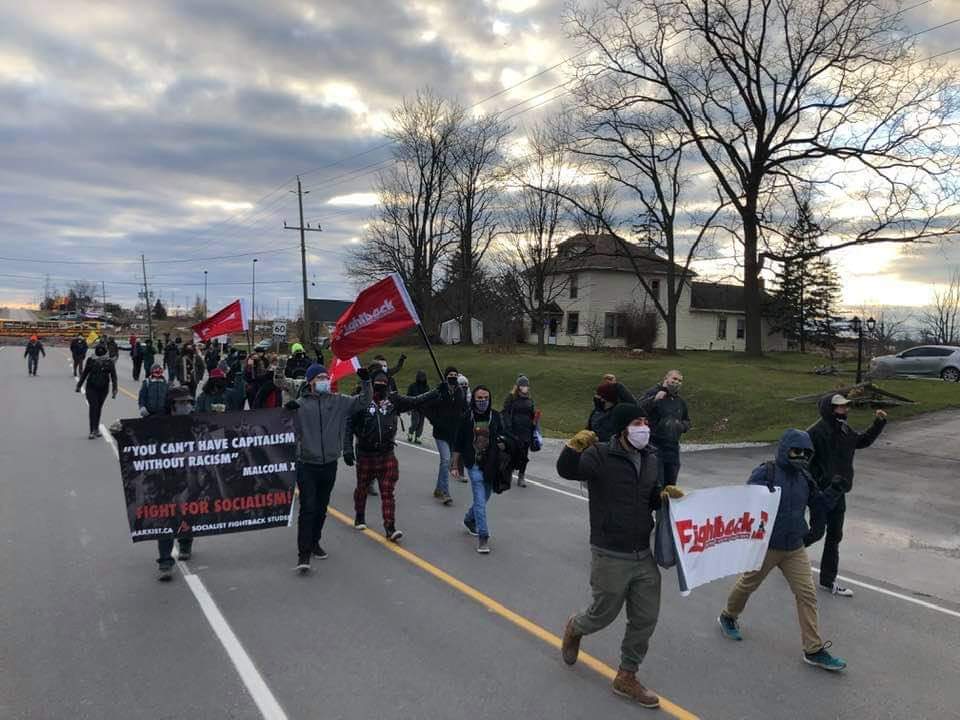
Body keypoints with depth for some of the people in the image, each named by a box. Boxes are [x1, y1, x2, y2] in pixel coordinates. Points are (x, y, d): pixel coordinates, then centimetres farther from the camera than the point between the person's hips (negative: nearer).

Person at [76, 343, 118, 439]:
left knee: (99, 408, 10)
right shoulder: (91, 360, 0)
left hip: (103, 389, 1)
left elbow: (113, 376, -1)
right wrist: (79, 385, 14)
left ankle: (96, 429, 21)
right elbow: (84, 373, 11)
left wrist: (114, 390, -7)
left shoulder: (109, 362, -1)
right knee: (93, 407, -11)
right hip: (91, 388, -1)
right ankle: (93, 430, -13)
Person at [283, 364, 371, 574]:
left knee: (321, 507, 16)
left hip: (329, 464, 4)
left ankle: (314, 542, 34)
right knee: (308, 508, -7)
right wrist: (288, 411, -24)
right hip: (307, 465, -3)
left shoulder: (339, 401, 3)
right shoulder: (300, 404, -5)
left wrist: (365, 382, -11)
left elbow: (363, 401, 4)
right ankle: (304, 553, -2)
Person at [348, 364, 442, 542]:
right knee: (362, 488, 18)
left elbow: (416, 401, -2)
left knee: (388, 492, -1)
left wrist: (438, 392, -12)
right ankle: (359, 517, 43)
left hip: (387, 455, 2)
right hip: (366, 454, -2)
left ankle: (390, 528, 1)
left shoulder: (393, 400, 0)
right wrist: (347, 449, -15)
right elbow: (349, 426, -9)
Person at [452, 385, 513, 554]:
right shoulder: (467, 418, -4)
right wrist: (455, 466, 4)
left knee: (484, 497, 17)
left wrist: (503, 444, -14)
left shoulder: (496, 417, 0)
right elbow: (458, 444, 3)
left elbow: (506, 436, 10)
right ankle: (483, 537, -4)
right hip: (474, 465, -3)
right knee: (480, 499, -9)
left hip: (491, 466, 3)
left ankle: (469, 520, 45)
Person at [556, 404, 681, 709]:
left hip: (644, 555, 6)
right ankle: (574, 628, 47)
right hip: (611, 557, -6)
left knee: (646, 619, 12)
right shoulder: (601, 455, -16)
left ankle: (627, 678, 32)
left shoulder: (650, 458, 6)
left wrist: (665, 494, -5)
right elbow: (567, 470, -32)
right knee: (604, 614, 11)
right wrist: (574, 447, -52)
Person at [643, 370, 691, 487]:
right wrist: (655, 399, -35)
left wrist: (682, 425, 6)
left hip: (673, 447, 7)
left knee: (670, 484, 13)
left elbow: (687, 421, 29)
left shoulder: (681, 401, 17)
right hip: (654, 445, -7)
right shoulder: (654, 393, -5)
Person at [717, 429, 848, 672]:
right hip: (765, 546, -5)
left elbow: (818, 507, 11)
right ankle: (728, 617, 41)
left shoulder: (804, 477, 3)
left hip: (795, 549, 5)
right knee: (748, 584, 14)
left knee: (807, 594, 1)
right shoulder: (766, 472, -16)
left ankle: (814, 650, 11)